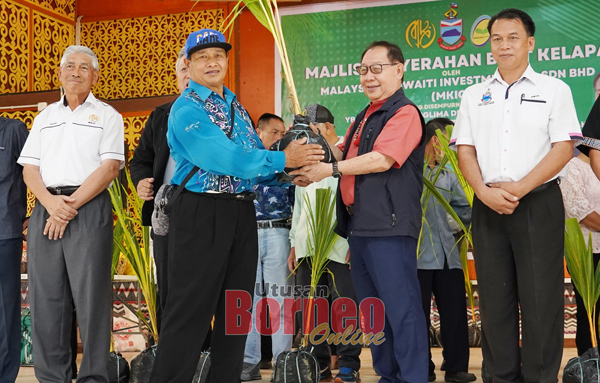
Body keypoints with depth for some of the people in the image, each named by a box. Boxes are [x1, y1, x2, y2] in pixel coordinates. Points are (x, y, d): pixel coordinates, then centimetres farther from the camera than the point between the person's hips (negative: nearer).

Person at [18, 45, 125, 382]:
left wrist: (71, 205, -12)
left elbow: (109, 167, -4)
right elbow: (29, 168, 12)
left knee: (91, 295, -6)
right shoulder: (45, 118, 21)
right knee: (45, 296, 4)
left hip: (89, 209, -4)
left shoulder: (107, 116, 8)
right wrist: (50, 202, -8)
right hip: (46, 209, 4)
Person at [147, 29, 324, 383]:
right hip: (201, 212, -7)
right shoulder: (186, 108, -8)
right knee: (191, 310, -4)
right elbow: (222, 157, -21)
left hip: (242, 214, 8)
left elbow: (256, 159, 14)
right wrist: (282, 160, -19)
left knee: (236, 308, 13)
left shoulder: (237, 107, 17)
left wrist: (290, 173, -6)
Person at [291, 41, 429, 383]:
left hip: (388, 226, -10)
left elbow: (381, 160, -19)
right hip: (360, 224, 10)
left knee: (401, 308, -8)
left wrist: (329, 170, -13)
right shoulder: (366, 116, 22)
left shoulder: (405, 112, -8)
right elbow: (344, 153, 27)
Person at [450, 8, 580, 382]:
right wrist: (485, 191, -9)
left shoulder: (554, 90, 4)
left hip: (539, 203, -3)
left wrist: (518, 188, -14)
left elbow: (563, 148, -5)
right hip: (488, 206, 3)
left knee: (540, 298, -2)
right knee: (495, 296, 7)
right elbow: (465, 151, 7)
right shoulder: (474, 95, 13)